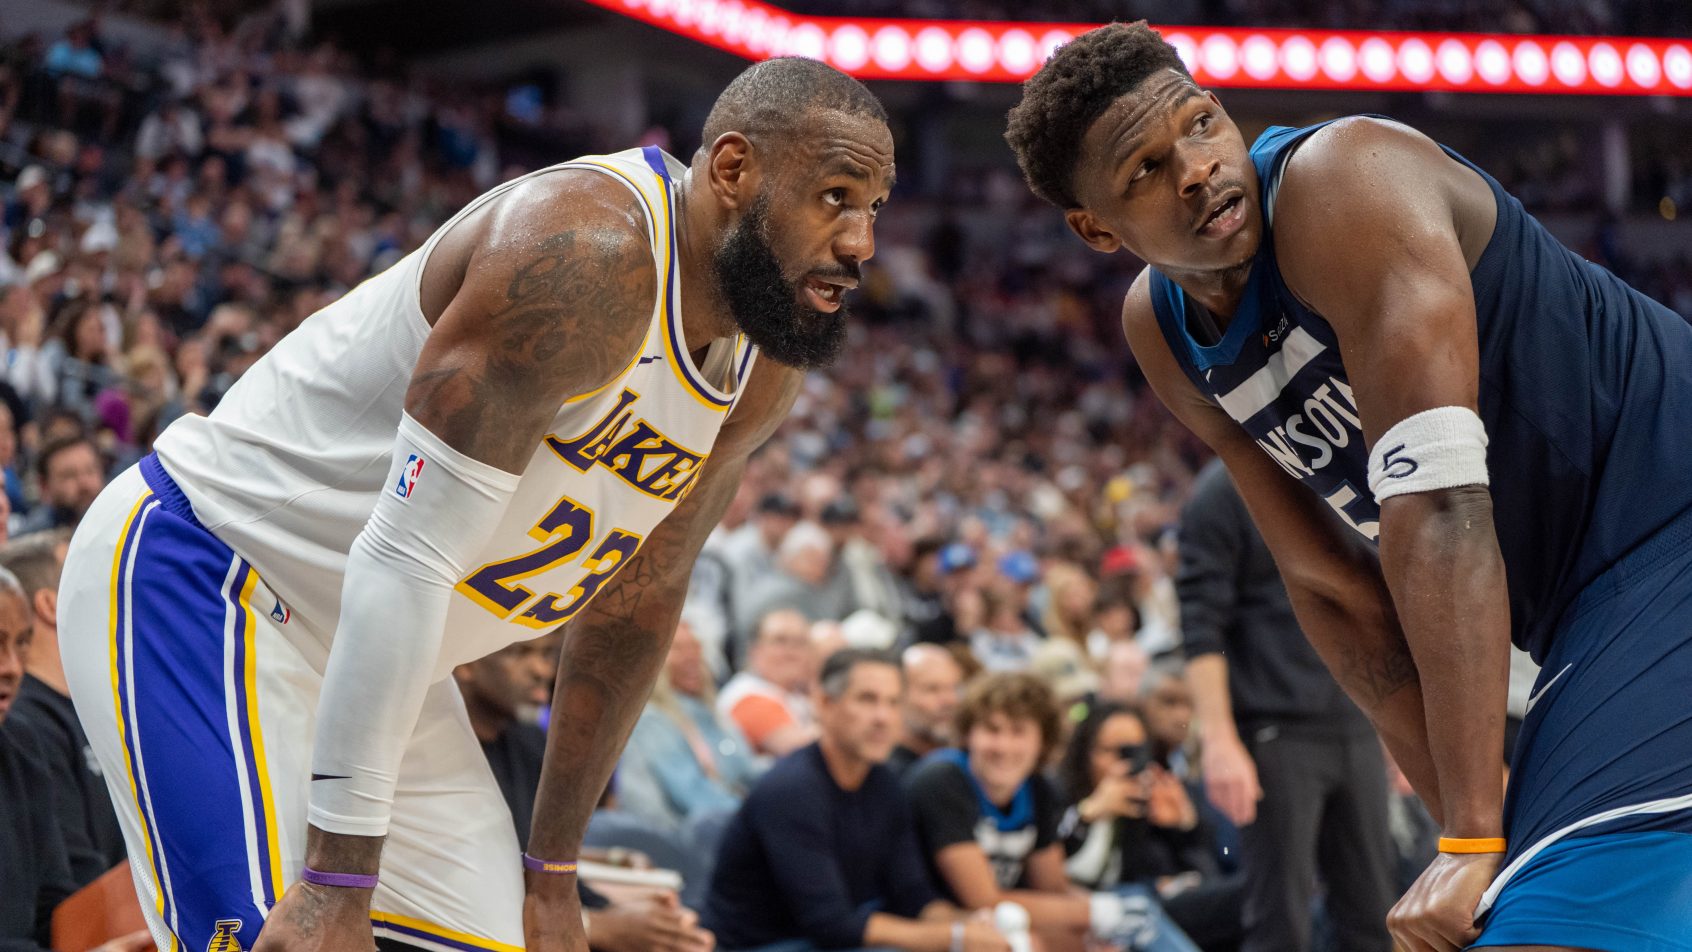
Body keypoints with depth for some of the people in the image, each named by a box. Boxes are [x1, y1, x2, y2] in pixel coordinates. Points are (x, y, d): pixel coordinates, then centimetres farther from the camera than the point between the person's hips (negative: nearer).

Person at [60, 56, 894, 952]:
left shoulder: (761, 374, 1)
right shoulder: (588, 251, -28)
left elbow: (634, 605, 12)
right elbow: (406, 556, -31)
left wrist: (552, 871, 13)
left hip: (375, 655, 9)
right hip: (197, 579, -9)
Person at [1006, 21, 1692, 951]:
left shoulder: (1341, 179, -19)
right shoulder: (1159, 334, 6)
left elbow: (1438, 505, -26)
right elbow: (1336, 589, 9)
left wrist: (1473, 837, -26)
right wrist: (1473, 829, 1)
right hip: (1588, 626, 9)